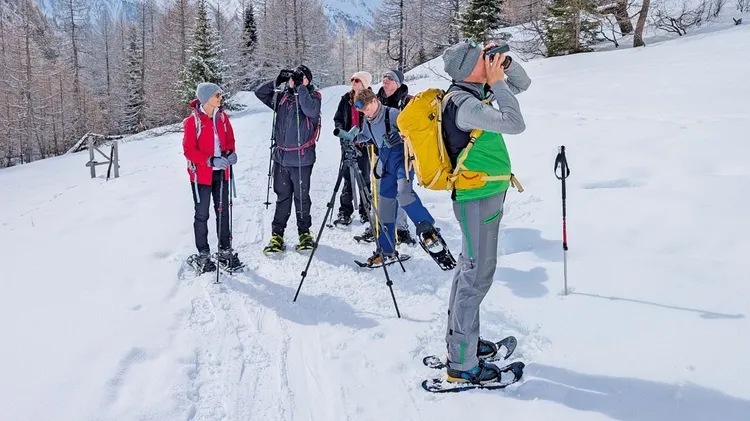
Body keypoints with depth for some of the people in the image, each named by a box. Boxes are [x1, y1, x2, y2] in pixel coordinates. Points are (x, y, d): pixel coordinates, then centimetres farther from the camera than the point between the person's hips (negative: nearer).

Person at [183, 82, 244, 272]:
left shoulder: (222, 117, 3)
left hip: (221, 172, 5)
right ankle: (203, 255, 17)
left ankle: (225, 251, 23)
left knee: (223, 212, 11)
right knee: (202, 215, 6)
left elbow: (229, 139, 14)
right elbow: (188, 150, -14)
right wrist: (210, 160, -26)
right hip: (201, 174, -5)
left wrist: (230, 152, -7)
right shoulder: (193, 121, -13)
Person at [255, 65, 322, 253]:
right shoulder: (282, 98, 8)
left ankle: (304, 232, 23)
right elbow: (260, 93, 13)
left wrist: (301, 88, -19)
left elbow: (312, 111, -26)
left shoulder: (312, 97, -5)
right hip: (281, 157, 4)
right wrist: (277, 81, 1)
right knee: (282, 197, 12)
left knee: (301, 197, 7)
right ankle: (277, 234, 19)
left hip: (302, 158, -4)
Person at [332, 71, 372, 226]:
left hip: (364, 143, -3)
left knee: (365, 178, 6)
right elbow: (338, 118, 13)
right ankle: (345, 211, 9)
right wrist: (342, 131, -5)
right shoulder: (346, 99, 8)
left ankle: (365, 211, 17)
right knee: (347, 178, 4)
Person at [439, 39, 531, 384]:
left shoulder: (478, 92, 8)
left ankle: (459, 340, 33)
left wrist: (504, 62, 2)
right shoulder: (463, 103, -20)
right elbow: (515, 124, -29)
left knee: (469, 268, 18)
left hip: (487, 194, 10)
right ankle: (461, 364, 5)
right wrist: (497, 82, -19)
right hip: (478, 198, -10)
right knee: (477, 276, -5)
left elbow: (523, 84, 19)